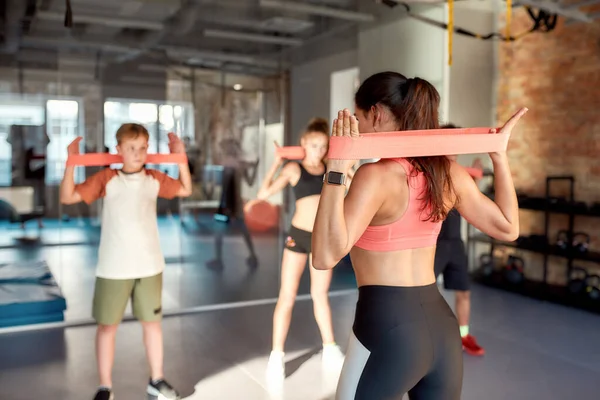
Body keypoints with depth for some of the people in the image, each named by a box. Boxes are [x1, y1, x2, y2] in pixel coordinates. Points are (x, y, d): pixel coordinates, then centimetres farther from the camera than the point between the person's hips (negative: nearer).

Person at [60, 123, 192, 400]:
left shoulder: (154, 179, 3)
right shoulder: (106, 178, -6)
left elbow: (185, 190, 14)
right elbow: (68, 197, -10)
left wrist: (181, 157, 5)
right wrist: (71, 162, -20)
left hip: (149, 266, 3)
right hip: (113, 268, -2)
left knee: (152, 322, 13)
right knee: (107, 325, 7)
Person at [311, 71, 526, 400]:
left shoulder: (377, 176, -17)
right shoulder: (449, 173, 2)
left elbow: (325, 256, -26)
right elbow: (507, 228, 14)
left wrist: (337, 171, -28)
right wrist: (499, 155, 16)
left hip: (387, 328, -6)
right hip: (441, 326, 6)